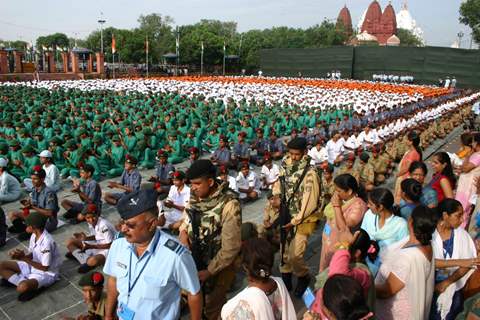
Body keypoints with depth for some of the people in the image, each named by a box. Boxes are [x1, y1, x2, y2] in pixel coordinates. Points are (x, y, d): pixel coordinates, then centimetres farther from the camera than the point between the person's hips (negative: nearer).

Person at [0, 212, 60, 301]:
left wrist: (24, 258, -22)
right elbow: (31, 255, 7)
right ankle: (24, 281, -8)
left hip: (46, 273, -9)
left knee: (22, 288, -35)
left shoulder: (47, 242, -30)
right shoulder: (34, 235, -4)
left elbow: (45, 268, -24)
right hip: (33, 266, 9)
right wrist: (21, 255, -15)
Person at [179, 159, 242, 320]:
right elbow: (187, 218, 12)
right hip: (195, 260, 6)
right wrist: (183, 231, -9)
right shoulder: (195, 196, -6)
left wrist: (209, 271, -18)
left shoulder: (229, 204, -26)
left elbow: (231, 247, -23)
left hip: (218, 267, -5)